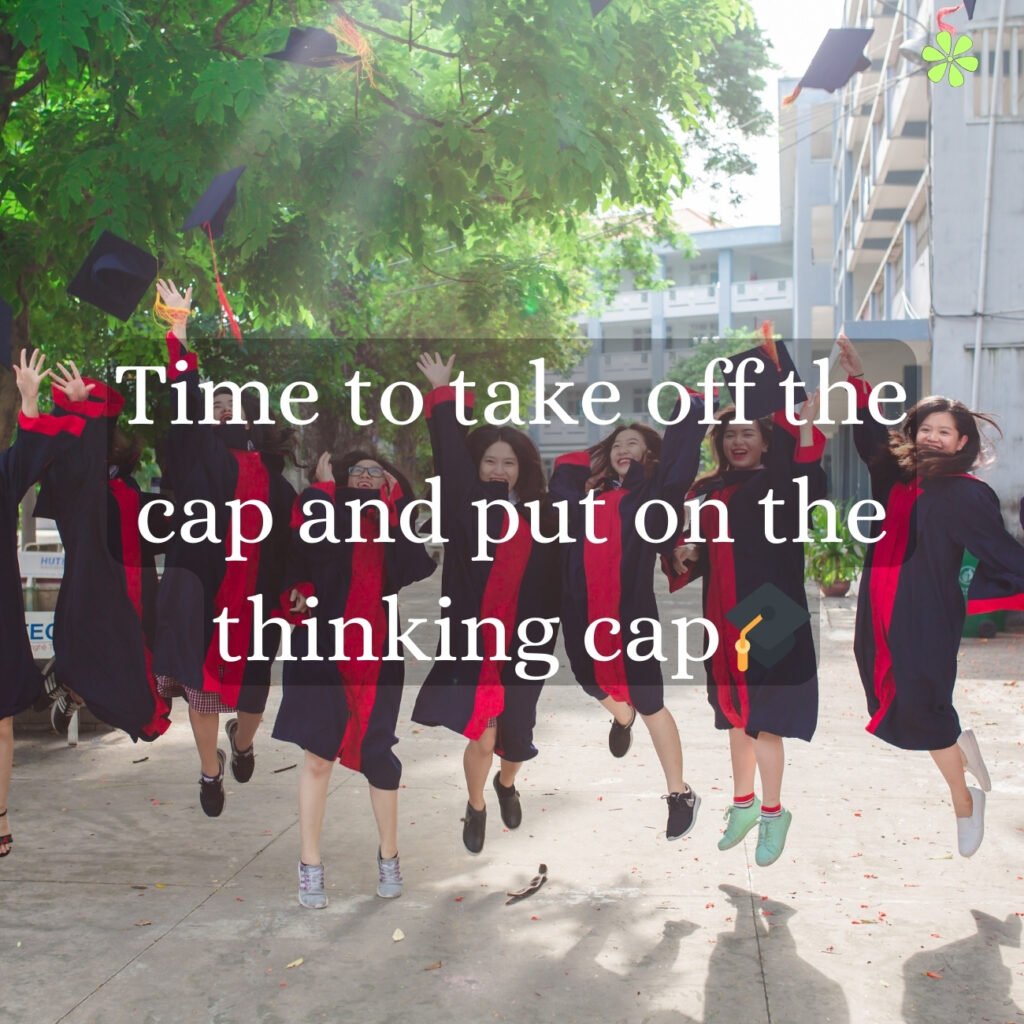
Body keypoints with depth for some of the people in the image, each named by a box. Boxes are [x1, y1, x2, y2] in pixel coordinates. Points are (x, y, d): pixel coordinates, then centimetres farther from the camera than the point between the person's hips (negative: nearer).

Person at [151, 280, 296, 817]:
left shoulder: (271, 473, 9)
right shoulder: (201, 451, 5)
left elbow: (288, 537, 9)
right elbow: (186, 398, -5)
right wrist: (179, 326, -9)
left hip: (252, 595, 1)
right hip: (202, 588, -1)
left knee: (249, 683, 7)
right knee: (202, 680, 2)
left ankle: (242, 741, 41)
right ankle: (210, 770, 22)